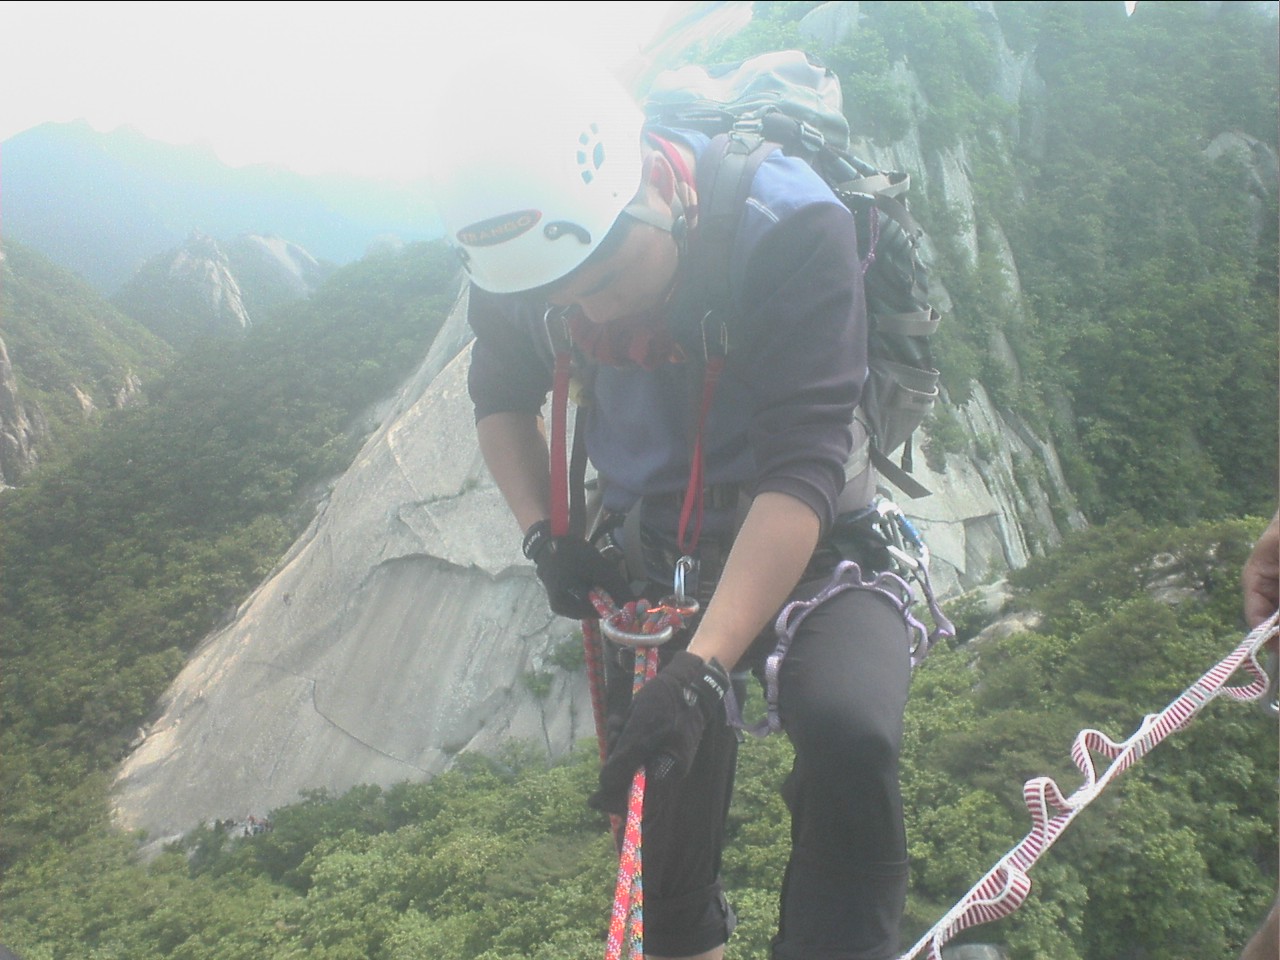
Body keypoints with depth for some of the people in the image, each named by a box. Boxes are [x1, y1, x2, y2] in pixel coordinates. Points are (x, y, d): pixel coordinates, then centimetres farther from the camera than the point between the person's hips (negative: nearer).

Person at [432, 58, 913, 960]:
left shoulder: (791, 227, -27)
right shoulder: (523, 257, -13)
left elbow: (803, 468, -33)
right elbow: (502, 397, 8)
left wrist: (702, 668, -40)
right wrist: (543, 534, -8)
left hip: (807, 544, -3)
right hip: (653, 558, 4)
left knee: (848, 732, -34)